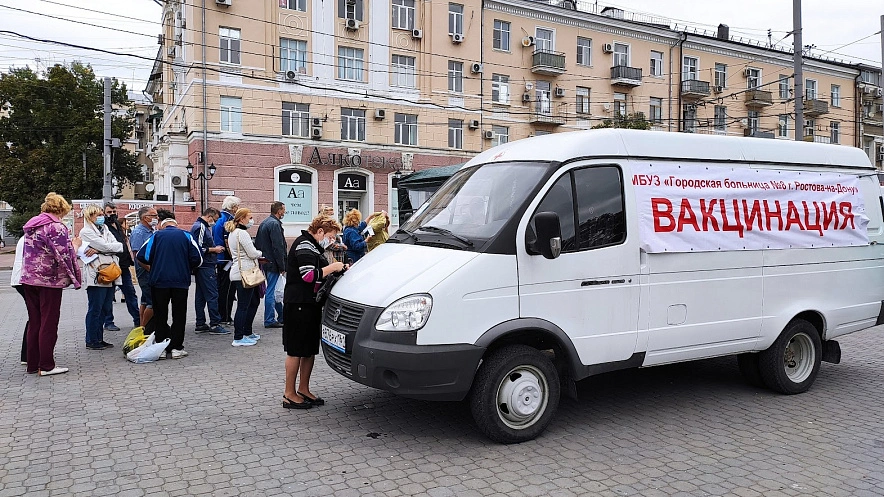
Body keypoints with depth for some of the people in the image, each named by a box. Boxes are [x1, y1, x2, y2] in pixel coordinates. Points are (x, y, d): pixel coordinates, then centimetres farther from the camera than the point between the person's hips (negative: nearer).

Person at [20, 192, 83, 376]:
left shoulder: (31, 225, 13)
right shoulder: (56, 227, -13)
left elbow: (28, 253, 18)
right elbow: (64, 256, -18)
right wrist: (75, 247, -1)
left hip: (28, 279, 8)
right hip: (49, 280, -8)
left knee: (34, 322, 13)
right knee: (49, 323, 0)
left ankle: (33, 364, 19)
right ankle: (46, 366, 5)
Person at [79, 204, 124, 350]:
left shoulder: (105, 229, 19)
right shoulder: (86, 232, -3)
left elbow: (118, 247, 5)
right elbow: (105, 246, -13)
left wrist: (98, 250, -8)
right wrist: (119, 245, 3)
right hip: (96, 275, -7)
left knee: (106, 308, 11)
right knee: (95, 309, -2)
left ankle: (99, 339, 19)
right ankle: (91, 341, 6)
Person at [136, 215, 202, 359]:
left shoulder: (157, 235, 5)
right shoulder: (186, 236, 6)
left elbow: (142, 256, -2)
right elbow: (197, 259, -1)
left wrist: (152, 265, 18)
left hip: (159, 281, 0)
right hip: (181, 281, 0)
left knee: (160, 315, 10)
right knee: (179, 315, 7)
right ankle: (176, 347, 6)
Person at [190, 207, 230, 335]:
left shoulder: (201, 226, 18)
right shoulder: (200, 227, -14)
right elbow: (199, 249, -21)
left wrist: (214, 248, 15)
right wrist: (214, 249, -11)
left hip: (202, 267, 11)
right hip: (206, 267, -11)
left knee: (200, 296, 12)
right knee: (212, 295, -9)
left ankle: (200, 324, 17)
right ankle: (214, 324, -8)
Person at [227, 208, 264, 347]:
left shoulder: (232, 233, 19)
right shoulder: (242, 233, -14)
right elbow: (252, 253, -17)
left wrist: (257, 256, 14)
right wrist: (260, 253, 4)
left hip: (238, 272, 11)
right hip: (244, 274, -11)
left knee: (254, 301, 19)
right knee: (243, 306, -7)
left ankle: (247, 332, 28)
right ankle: (238, 338, -3)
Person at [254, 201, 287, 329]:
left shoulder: (263, 223, 14)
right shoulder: (275, 224, -16)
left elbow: (257, 244, 18)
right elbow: (278, 247, -20)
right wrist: (282, 266, -16)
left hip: (265, 262, 10)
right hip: (273, 263, -10)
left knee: (274, 290, 16)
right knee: (271, 291, -4)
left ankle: (282, 317, 25)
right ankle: (270, 320, 2)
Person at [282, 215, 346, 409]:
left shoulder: (313, 246, 21)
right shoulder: (304, 244, -12)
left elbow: (319, 274, 23)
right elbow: (309, 275, -23)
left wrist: (339, 268, 9)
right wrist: (332, 267, -13)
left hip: (311, 305, 11)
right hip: (299, 305, -11)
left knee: (310, 349, 13)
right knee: (295, 351, -3)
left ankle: (303, 390, 23)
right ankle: (289, 395, 5)